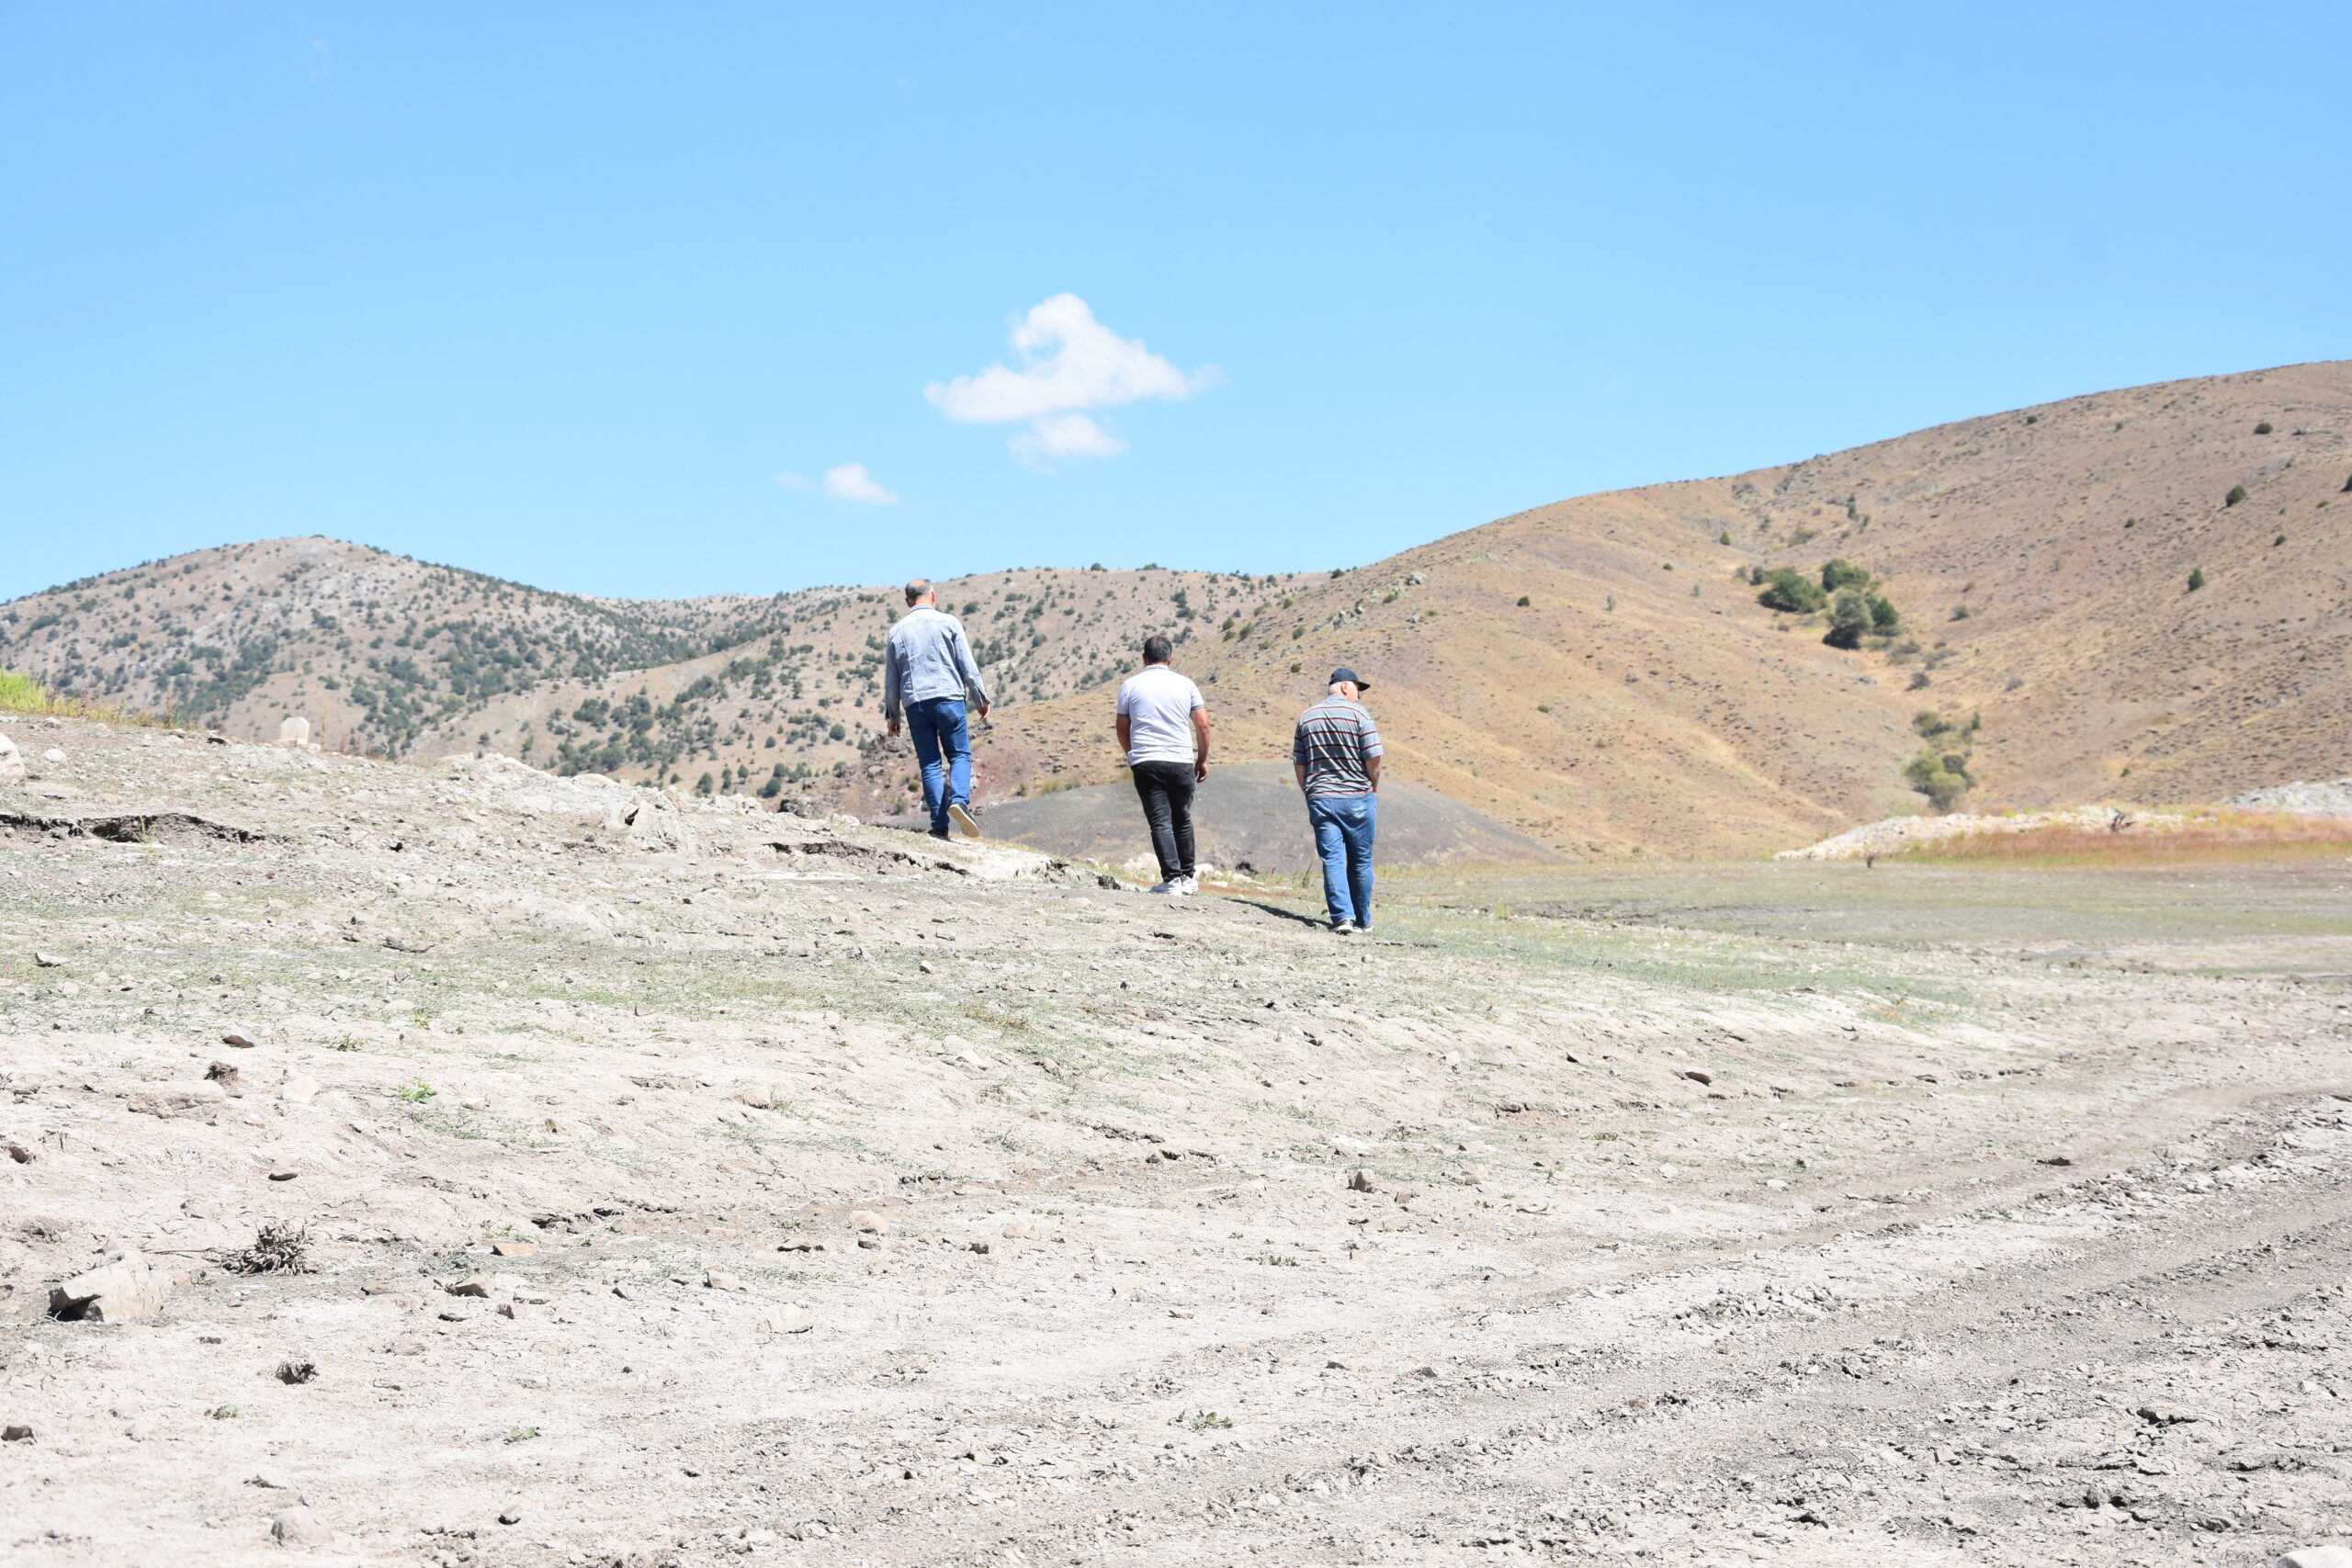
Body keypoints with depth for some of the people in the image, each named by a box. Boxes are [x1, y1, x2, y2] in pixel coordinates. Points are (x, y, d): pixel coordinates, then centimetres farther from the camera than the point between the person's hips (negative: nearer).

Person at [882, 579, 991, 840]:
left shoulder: (897, 631, 12)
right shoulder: (948, 622, 3)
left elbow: (891, 678, 15)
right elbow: (967, 665, 1)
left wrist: (891, 715, 22)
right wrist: (982, 698, 9)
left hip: (914, 703, 2)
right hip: (948, 697, -2)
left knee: (930, 764, 5)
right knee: (960, 755, 3)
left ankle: (939, 825, -2)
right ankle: (959, 799, -25)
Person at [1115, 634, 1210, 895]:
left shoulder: (1131, 685, 4)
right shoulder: (1185, 685, 5)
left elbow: (1122, 729, 10)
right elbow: (1203, 725, 4)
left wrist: (1131, 755, 27)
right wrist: (1202, 759, 16)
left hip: (1145, 763, -1)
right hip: (1182, 761, 1)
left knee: (1160, 821, -3)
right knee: (1182, 820, 15)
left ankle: (1172, 879, -13)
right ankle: (1187, 878, 21)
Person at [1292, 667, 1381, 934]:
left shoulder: (1307, 718, 11)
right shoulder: (1358, 713, -5)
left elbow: (1298, 763, 11)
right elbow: (1373, 758, -9)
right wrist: (1374, 787, 7)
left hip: (1320, 799, 3)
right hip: (1358, 798, -3)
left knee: (1332, 860, -1)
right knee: (1360, 862, 8)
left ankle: (1342, 917, -15)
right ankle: (1362, 921, 15)